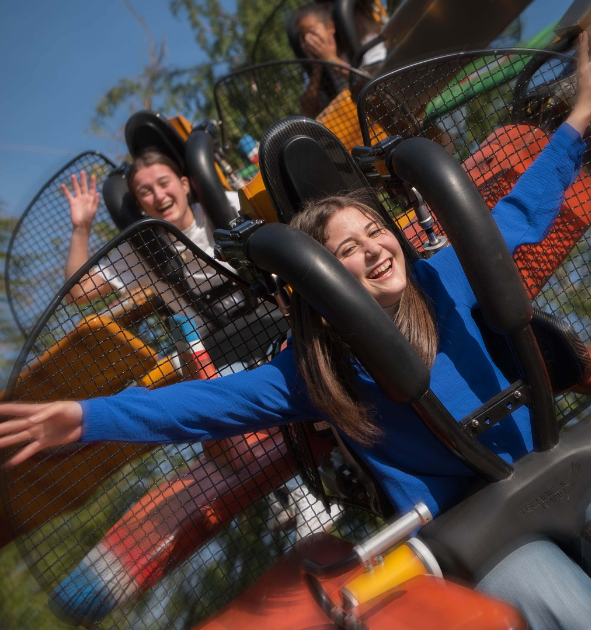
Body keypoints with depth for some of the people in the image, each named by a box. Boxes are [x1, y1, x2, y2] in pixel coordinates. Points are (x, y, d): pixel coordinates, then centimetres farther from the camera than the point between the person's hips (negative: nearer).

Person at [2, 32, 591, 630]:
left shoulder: (441, 280, -6)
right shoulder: (319, 365, -13)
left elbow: (516, 214, 7)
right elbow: (214, 399, -16)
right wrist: (90, 417, -24)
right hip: (467, 523, -5)